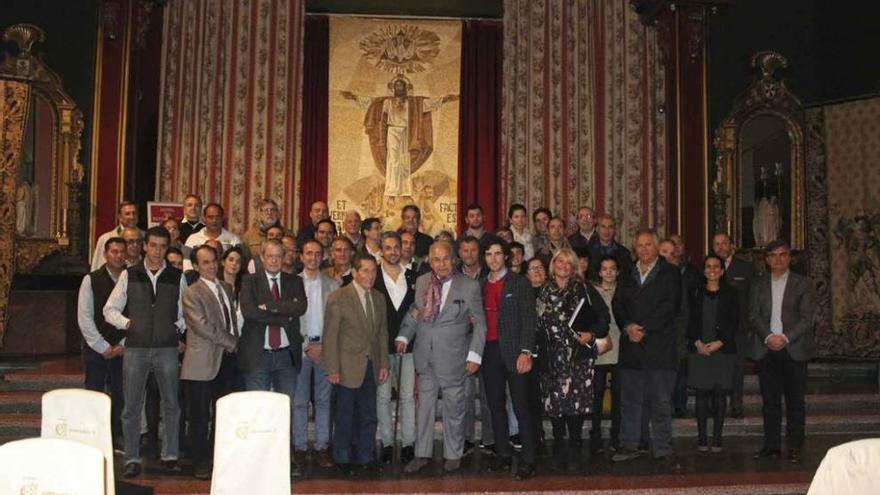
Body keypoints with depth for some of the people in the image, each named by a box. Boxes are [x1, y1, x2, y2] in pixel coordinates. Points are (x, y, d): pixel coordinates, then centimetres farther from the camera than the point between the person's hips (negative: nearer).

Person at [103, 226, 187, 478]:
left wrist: (179, 327, -1)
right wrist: (127, 323, -4)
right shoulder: (129, 275, 6)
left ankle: (170, 456, 14)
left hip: (167, 347, 0)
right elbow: (110, 309, 9)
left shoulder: (177, 277, 6)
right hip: (136, 347, 0)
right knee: (132, 406, 3)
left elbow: (187, 310, 13)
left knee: (171, 404, 4)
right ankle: (132, 459, 12)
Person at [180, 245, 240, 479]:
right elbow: (202, 326, -16)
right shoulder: (192, 293, -7)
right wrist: (231, 342, -10)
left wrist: (235, 342, 9)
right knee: (200, 417, 2)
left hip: (227, 360, 6)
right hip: (203, 363, -6)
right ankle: (201, 463, 13)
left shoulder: (226, 288, 15)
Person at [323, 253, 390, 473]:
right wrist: (332, 370, -12)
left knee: (368, 417, 11)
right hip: (348, 368, -5)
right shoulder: (338, 298, -9)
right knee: (345, 417, 6)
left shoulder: (378, 298, 9)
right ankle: (342, 459, 20)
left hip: (371, 367, 5)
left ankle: (366, 458, 23)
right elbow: (330, 336, -10)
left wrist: (384, 364, 9)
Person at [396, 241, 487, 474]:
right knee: (424, 406, 9)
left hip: (453, 357, -3)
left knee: (453, 407, 9)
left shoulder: (469, 286, -6)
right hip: (425, 356, 3)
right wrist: (404, 336, 3)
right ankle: (422, 454, 21)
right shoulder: (421, 282, 5)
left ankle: (453, 455, 24)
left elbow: (479, 323, -3)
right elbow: (414, 312, 16)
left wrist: (474, 355, -8)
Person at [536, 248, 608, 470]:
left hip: (578, 354, -2)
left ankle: (574, 451, 6)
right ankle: (558, 450, 13)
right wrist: (535, 349, 1)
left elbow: (603, 316, 4)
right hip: (551, 356, 2)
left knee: (576, 400, -6)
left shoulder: (584, 290, 3)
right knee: (553, 400, 1)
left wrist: (592, 334, -9)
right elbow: (537, 323, 10)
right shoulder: (543, 292, 9)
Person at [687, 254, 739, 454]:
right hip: (699, 349, 0)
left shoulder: (730, 293, 7)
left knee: (720, 395, 1)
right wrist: (697, 342, -8)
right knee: (702, 394, 0)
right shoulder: (695, 293, 10)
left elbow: (734, 322, 2)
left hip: (723, 349, 0)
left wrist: (720, 342, -9)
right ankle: (702, 438, 5)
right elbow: (689, 321, 6)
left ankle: (717, 439, 6)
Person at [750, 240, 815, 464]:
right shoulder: (759, 285, 11)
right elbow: (753, 316, 3)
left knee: (795, 401, 2)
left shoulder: (803, 284, 4)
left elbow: (807, 318, -3)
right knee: (770, 400, 6)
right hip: (766, 350, 2)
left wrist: (785, 337, -14)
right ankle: (771, 445, 13)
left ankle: (794, 447, 10)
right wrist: (768, 336, -12)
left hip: (794, 350, -2)